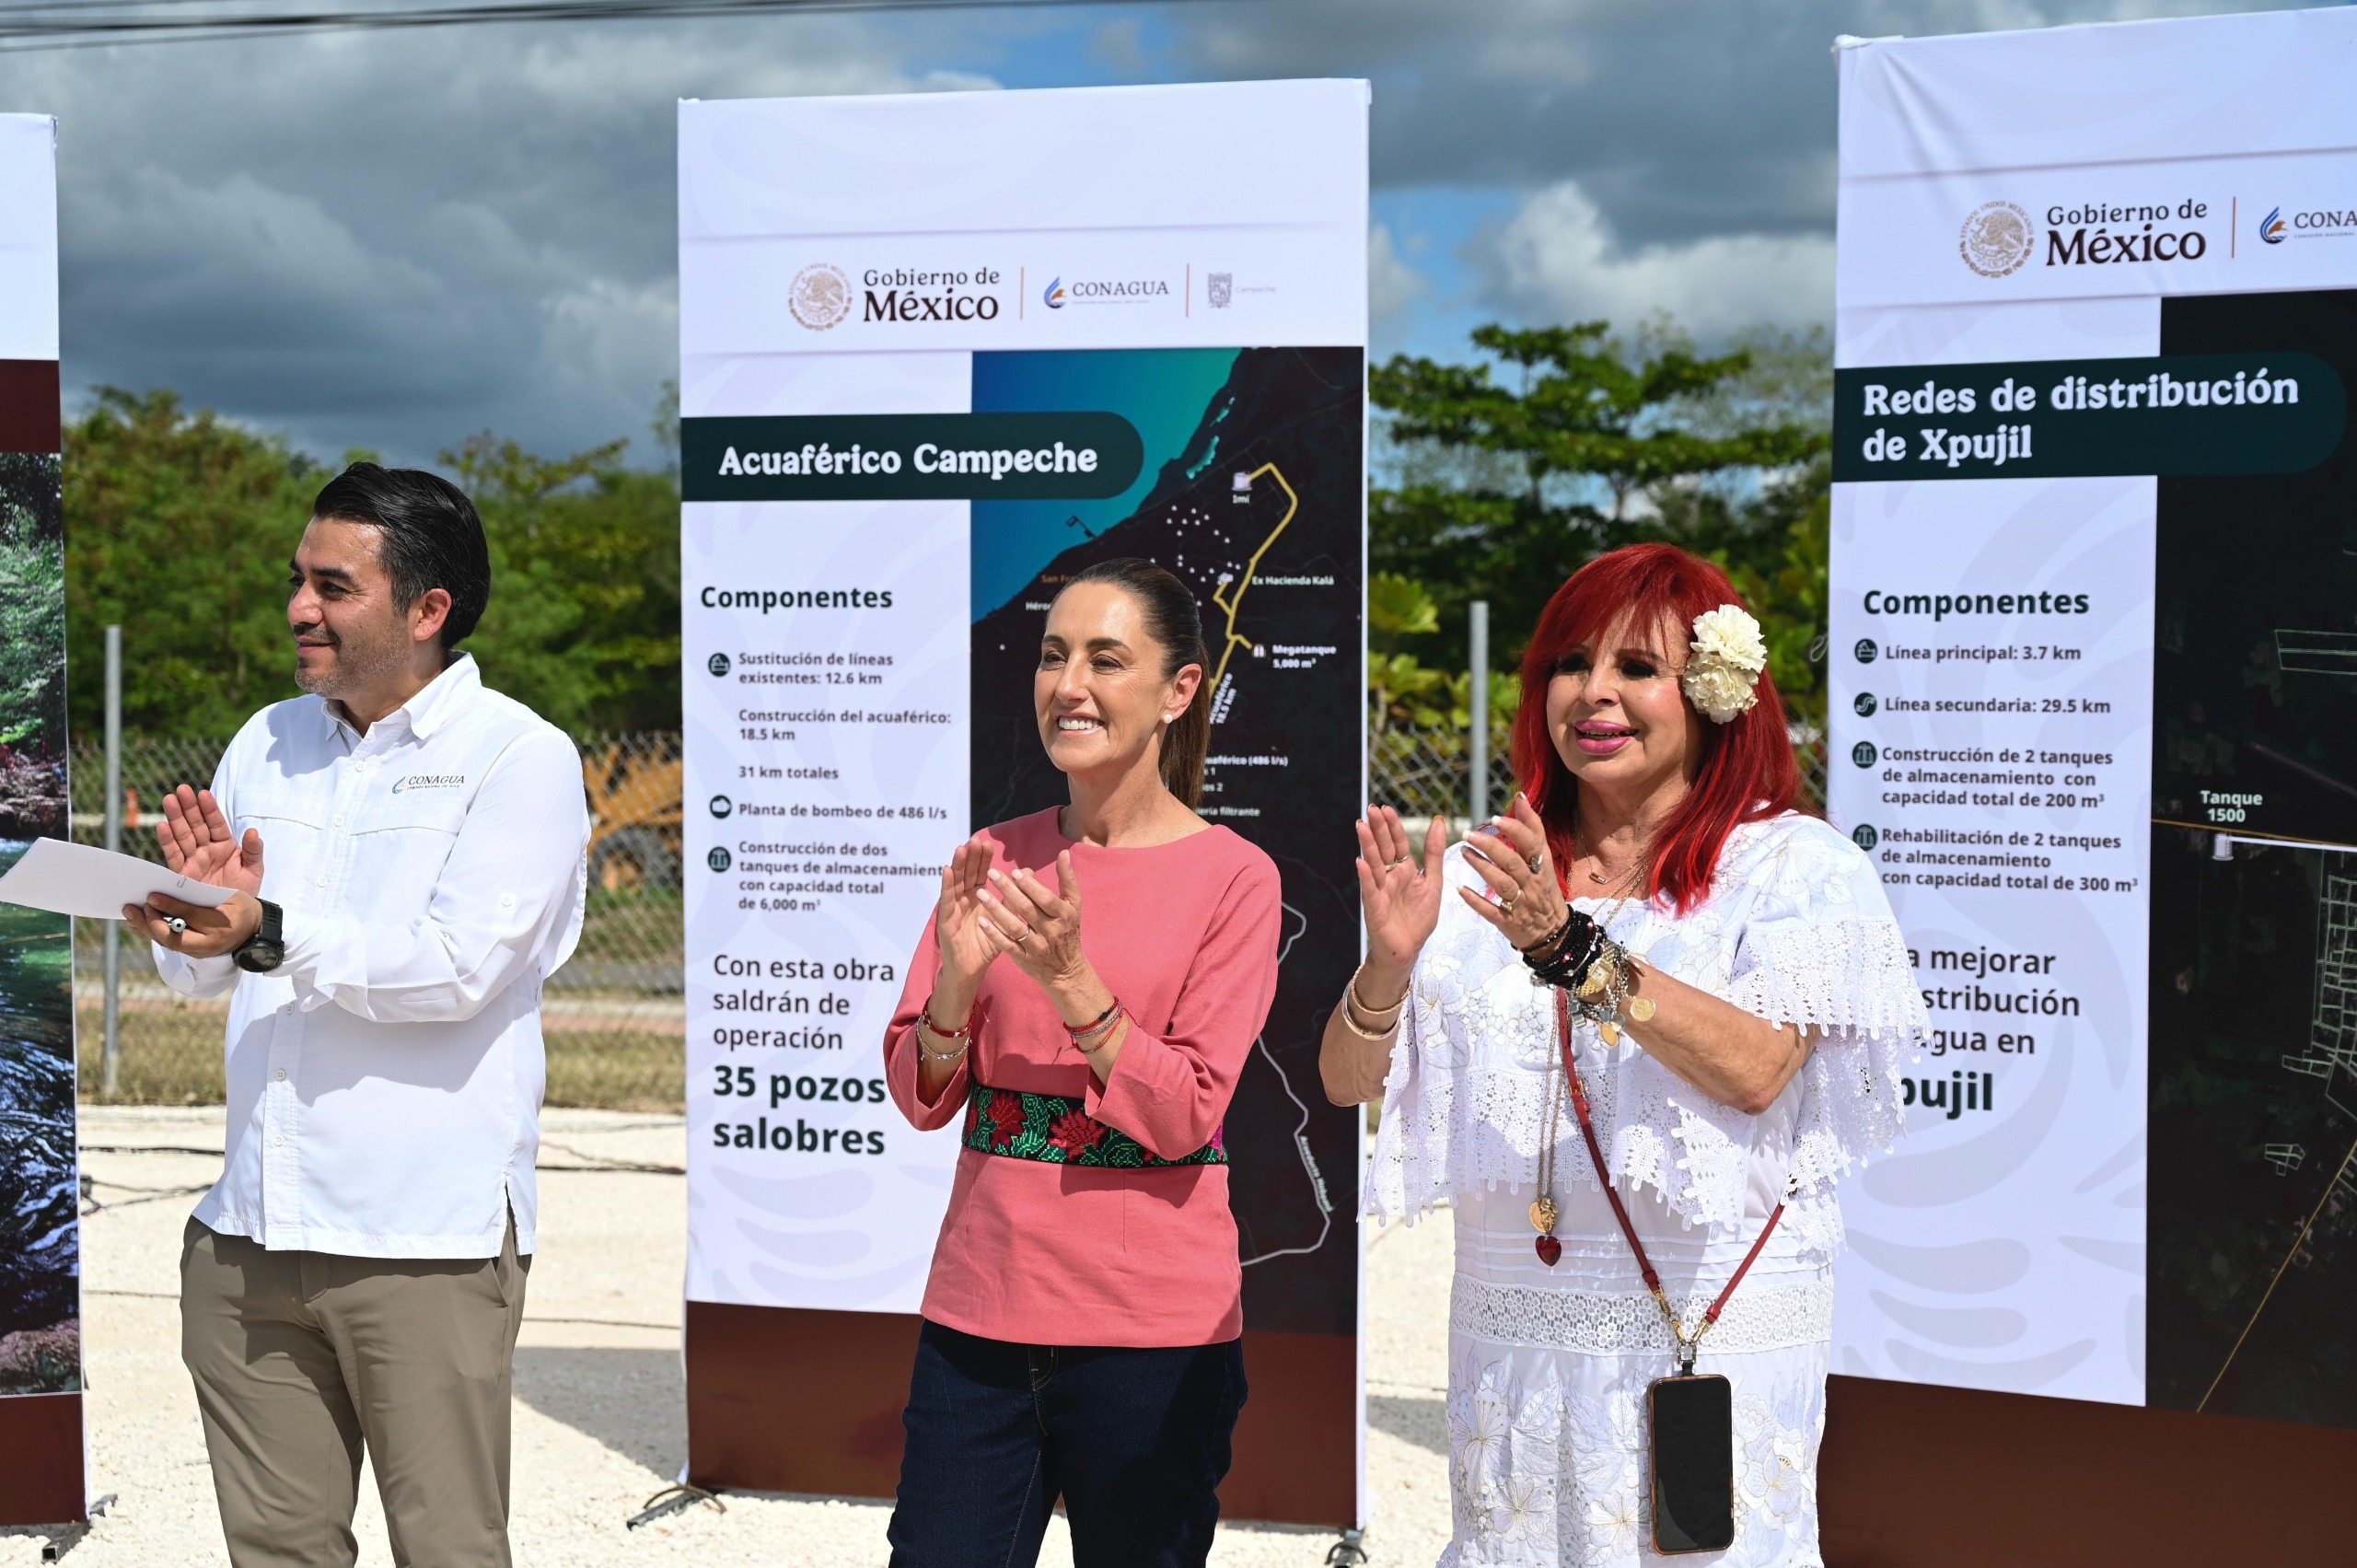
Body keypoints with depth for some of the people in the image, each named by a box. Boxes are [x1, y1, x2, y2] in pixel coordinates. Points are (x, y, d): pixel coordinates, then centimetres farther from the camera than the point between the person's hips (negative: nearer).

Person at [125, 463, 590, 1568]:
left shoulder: (519, 757, -5)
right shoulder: (269, 742, 13)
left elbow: (458, 967, -18)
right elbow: (197, 974, 16)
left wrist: (270, 935, -28)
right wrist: (197, 907, -6)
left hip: (424, 1237, -6)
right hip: (251, 1230, 6)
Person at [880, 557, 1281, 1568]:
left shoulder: (1233, 878, -6)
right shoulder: (997, 857, 5)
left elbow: (1184, 1116, -11)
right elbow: (919, 1098, 4)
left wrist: (1068, 978, -22)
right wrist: (957, 973, -15)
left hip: (1151, 1331, -3)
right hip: (979, 1305, 3)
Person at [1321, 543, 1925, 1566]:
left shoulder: (1793, 867, -3)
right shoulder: (1490, 874, 6)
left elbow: (1755, 1070, -19)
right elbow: (1348, 1082, 1)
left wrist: (1573, 950, -28)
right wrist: (1390, 959, -19)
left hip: (1715, 1335, -3)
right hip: (1514, 1336, 3)